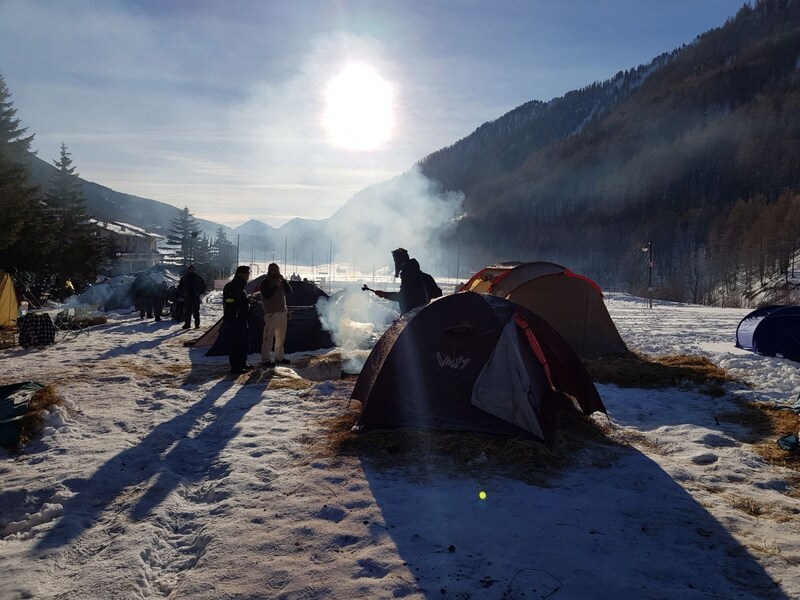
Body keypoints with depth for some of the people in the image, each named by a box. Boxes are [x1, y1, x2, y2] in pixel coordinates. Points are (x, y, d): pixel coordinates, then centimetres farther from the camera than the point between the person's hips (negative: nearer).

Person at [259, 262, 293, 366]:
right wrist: (276, 286, -18)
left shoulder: (281, 281, 15)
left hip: (282, 312, 7)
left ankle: (279, 357, 22)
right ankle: (265, 359, -6)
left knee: (281, 336, 13)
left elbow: (289, 291, 5)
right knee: (269, 337, -9)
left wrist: (284, 281, -7)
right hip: (271, 313, -7)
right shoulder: (265, 283, -4)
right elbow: (267, 296, -17)